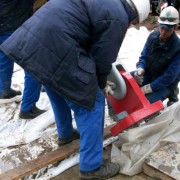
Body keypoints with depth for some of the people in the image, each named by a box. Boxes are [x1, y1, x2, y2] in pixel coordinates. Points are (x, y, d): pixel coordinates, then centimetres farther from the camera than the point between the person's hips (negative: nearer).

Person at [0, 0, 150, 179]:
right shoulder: (117, 18, -4)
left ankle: (65, 133, 51)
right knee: (91, 103, 3)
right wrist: (102, 85, 16)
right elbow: (102, 59, -3)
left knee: (60, 93, 29)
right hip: (54, 50, -10)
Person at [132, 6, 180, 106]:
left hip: (165, 83, -4)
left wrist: (146, 89, -28)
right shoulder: (153, 36, -9)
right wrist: (140, 70, -22)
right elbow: (143, 57, 0)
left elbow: (169, 77, -24)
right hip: (148, 74, 5)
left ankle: (170, 93, 4)